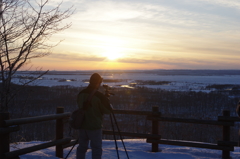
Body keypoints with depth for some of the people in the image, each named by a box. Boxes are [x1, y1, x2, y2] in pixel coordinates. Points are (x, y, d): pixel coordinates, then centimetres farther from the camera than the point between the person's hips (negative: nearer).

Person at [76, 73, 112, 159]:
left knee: (82, 147, 15)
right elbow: (108, 110, -10)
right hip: (94, 127, -6)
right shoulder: (99, 96, -18)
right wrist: (106, 101, 8)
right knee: (96, 149, 3)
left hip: (82, 125, 6)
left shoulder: (81, 94, 1)